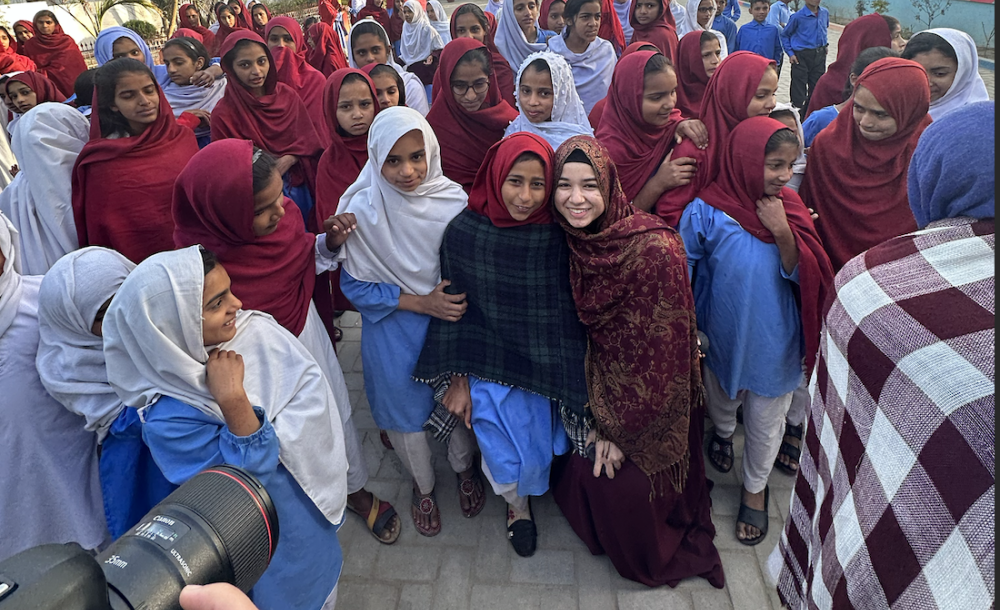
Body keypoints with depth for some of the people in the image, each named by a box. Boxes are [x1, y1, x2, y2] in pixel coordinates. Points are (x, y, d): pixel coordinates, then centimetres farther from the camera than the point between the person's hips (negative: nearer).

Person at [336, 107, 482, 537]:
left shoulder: (454, 200, -14)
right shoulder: (363, 210, -19)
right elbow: (355, 286, -12)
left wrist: (455, 302, -12)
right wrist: (419, 302, -20)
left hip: (452, 323, 1)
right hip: (393, 334, -1)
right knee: (405, 409, 15)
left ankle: (463, 468, 49)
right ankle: (423, 485, 45)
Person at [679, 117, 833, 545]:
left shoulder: (789, 209, -9)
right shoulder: (706, 211, -19)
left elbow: (804, 277, -10)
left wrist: (783, 234, -25)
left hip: (775, 343, 2)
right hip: (723, 338, -1)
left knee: (766, 422, 17)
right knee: (721, 400, 26)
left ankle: (755, 489, 42)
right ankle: (723, 434, 61)